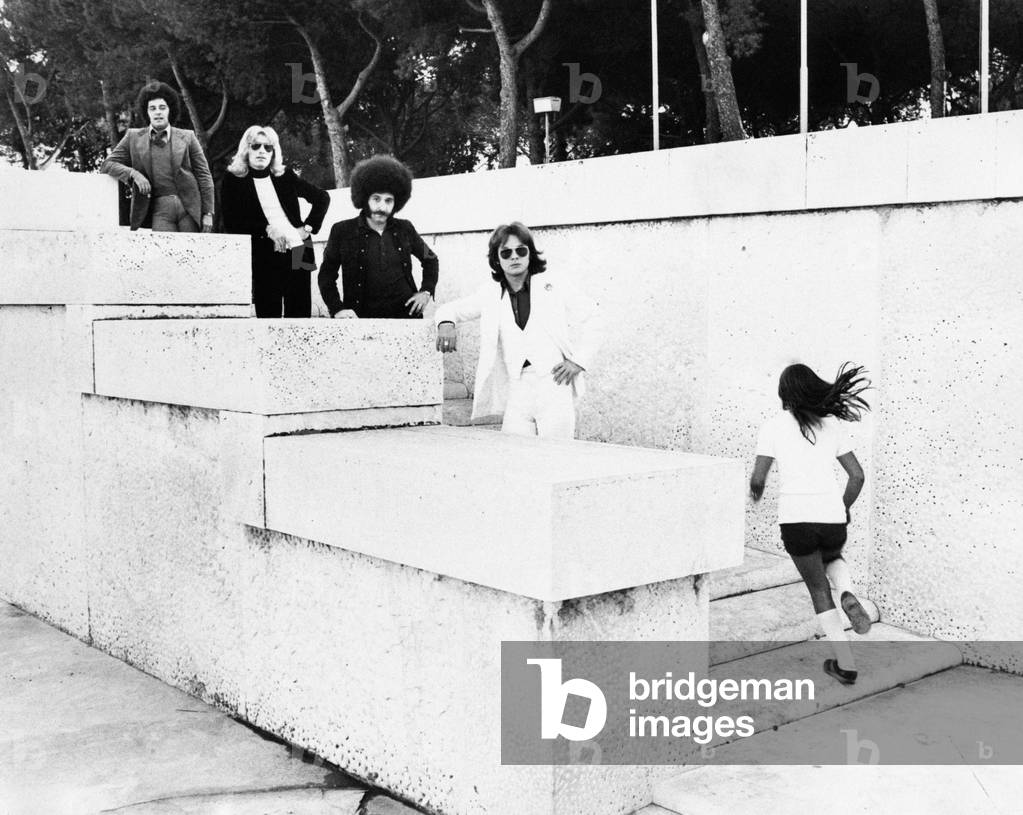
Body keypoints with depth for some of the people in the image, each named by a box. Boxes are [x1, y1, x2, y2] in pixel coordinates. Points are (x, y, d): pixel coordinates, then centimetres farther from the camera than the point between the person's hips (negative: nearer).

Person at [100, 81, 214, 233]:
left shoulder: (187, 137, 11)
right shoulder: (134, 137, 13)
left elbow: (204, 176, 10)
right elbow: (106, 165, 11)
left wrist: (208, 213, 2)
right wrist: (133, 174, -8)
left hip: (189, 208, 0)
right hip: (160, 210, 0)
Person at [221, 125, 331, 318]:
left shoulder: (285, 176, 13)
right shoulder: (233, 180, 6)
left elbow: (322, 197, 19)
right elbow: (231, 223, -2)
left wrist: (308, 227, 7)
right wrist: (267, 230, -11)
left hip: (298, 253, 3)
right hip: (264, 258, -2)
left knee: (300, 315, 0)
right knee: (268, 316, -5)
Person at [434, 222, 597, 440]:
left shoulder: (550, 287, 5)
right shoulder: (490, 295, 11)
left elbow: (585, 316, 13)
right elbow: (449, 309, 15)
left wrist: (577, 360, 5)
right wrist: (446, 324, -9)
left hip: (554, 383, -2)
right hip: (518, 387, 3)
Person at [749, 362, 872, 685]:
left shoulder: (773, 425, 1)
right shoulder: (832, 425, 9)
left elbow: (758, 480, 0)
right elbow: (857, 476, 8)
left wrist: (756, 492, 23)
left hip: (795, 517, -2)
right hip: (832, 516, 3)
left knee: (819, 590, 15)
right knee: (833, 559, 35)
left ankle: (845, 664, 11)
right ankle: (848, 595, 2)